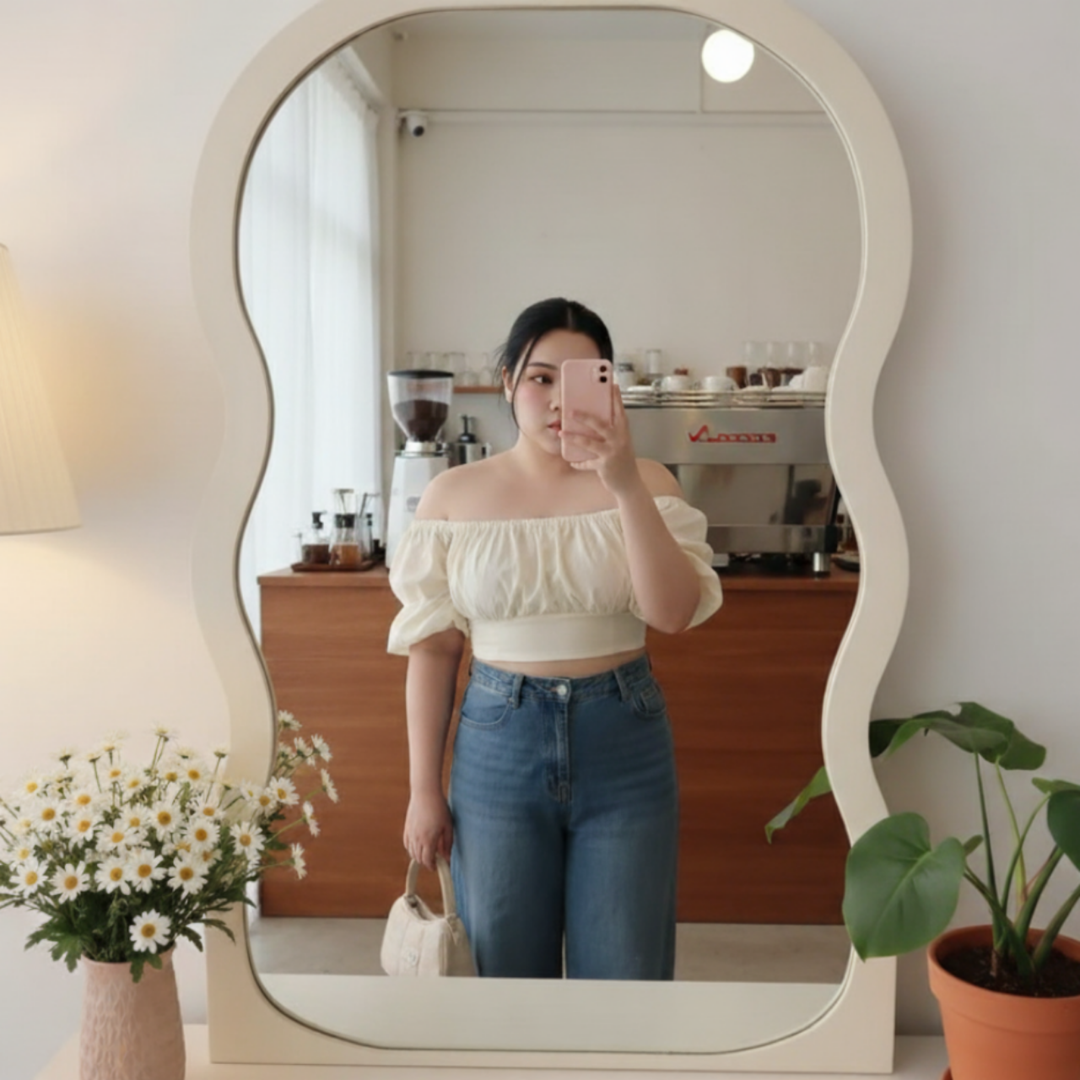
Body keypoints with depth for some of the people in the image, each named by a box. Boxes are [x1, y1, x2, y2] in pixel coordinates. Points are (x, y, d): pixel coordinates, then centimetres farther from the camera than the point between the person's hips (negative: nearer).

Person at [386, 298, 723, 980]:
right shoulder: (454, 495, -1)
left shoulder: (645, 484, -2)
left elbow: (675, 613, -15)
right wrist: (423, 789, 1)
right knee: (505, 965, 14)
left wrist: (627, 486, -24)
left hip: (626, 743, 0)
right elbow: (433, 648, 1)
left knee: (626, 969, 11)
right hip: (498, 741, 1)